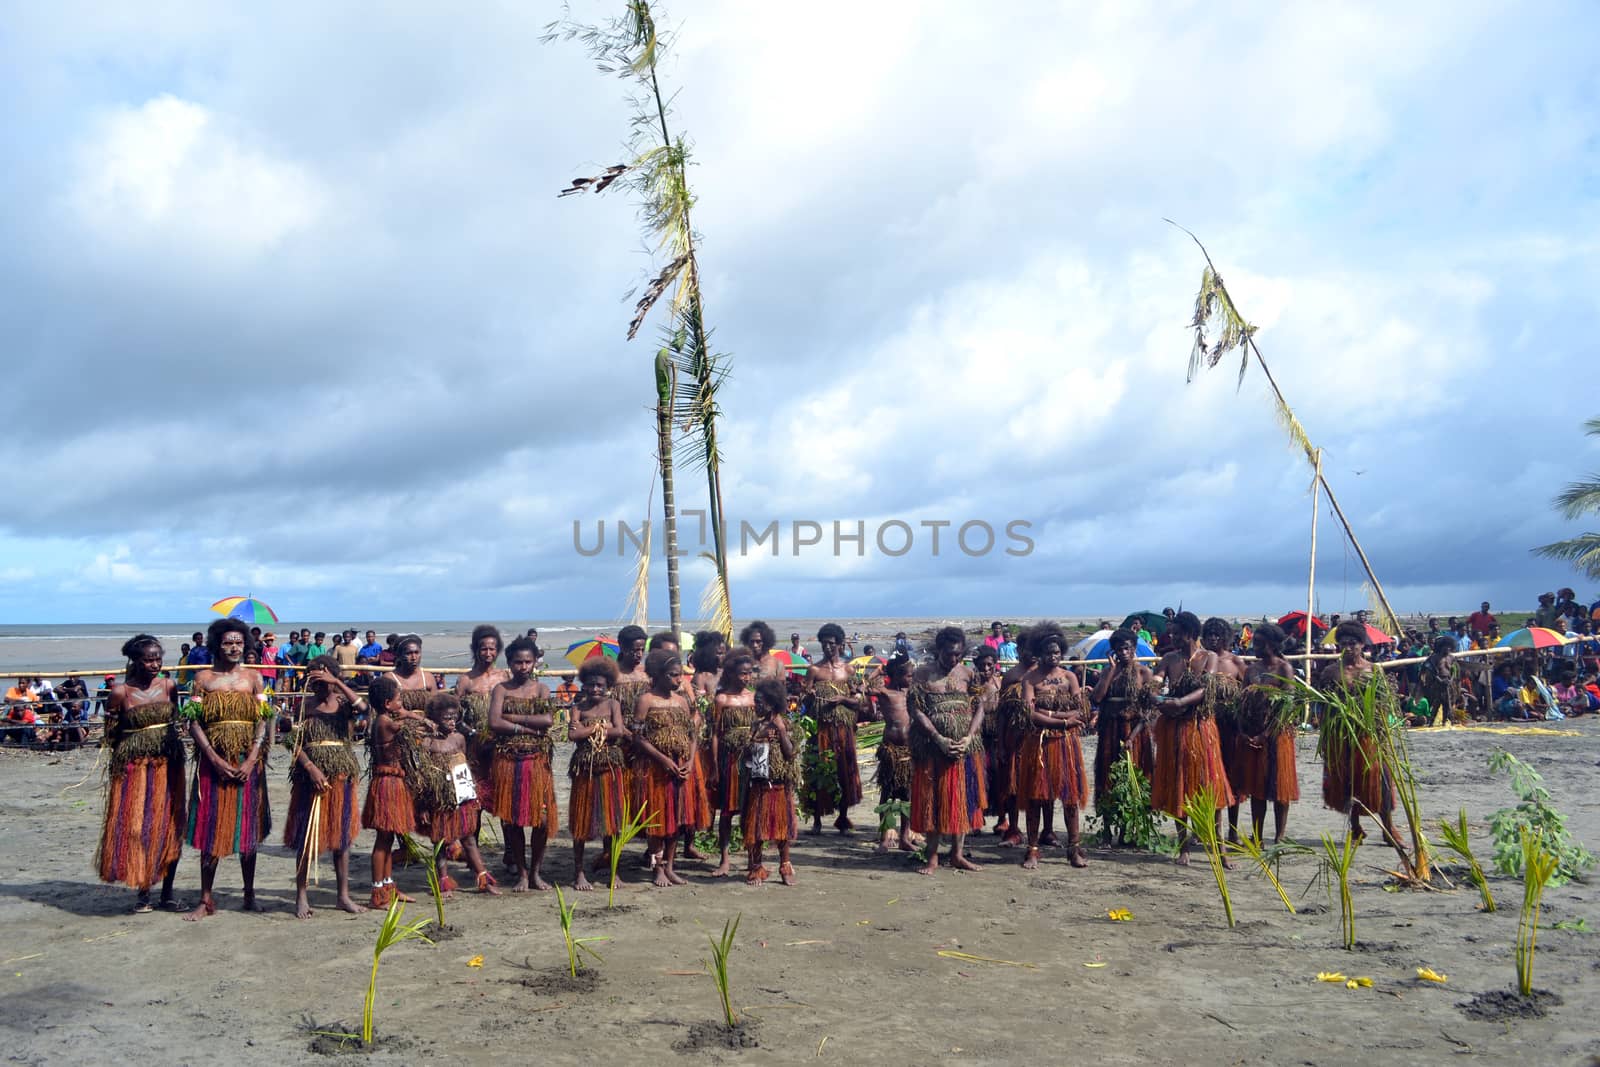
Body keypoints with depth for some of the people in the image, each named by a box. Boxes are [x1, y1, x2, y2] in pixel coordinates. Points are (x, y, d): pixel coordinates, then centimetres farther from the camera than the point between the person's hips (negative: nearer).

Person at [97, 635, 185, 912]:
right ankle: (143, 892, 12)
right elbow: (110, 735, 0)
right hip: (133, 767, -3)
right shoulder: (120, 692, -6)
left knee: (169, 827, 3)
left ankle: (167, 892, 13)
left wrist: (170, 749, 7)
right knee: (136, 827, 0)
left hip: (168, 765, 3)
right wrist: (140, 748, -5)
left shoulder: (168, 686, 3)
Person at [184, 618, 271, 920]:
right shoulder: (203, 677, 3)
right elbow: (194, 723, -2)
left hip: (248, 763, 1)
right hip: (214, 762, -1)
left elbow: (264, 721, 1)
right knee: (211, 829, 1)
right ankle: (206, 900, 10)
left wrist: (251, 760, -10)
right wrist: (216, 760, -12)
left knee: (248, 828, 7)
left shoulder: (253, 678, 6)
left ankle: (249, 895, 18)